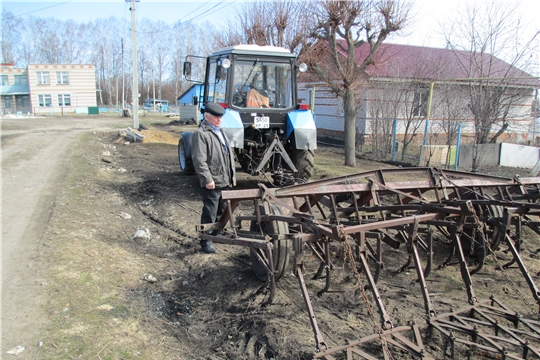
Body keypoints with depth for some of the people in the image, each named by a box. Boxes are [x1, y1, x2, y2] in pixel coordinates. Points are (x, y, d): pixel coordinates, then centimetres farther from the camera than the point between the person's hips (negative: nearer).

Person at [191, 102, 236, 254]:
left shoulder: (220, 132, 18)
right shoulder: (201, 134, -12)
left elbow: (229, 154, 23)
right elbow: (199, 160, -19)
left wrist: (231, 176, 19)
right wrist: (207, 179, -23)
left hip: (224, 181, 9)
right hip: (212, 183, -9)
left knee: (221, 210, 19)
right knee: (209, 213, -2)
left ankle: (215, 234, 36)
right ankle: (206, 242, 8)